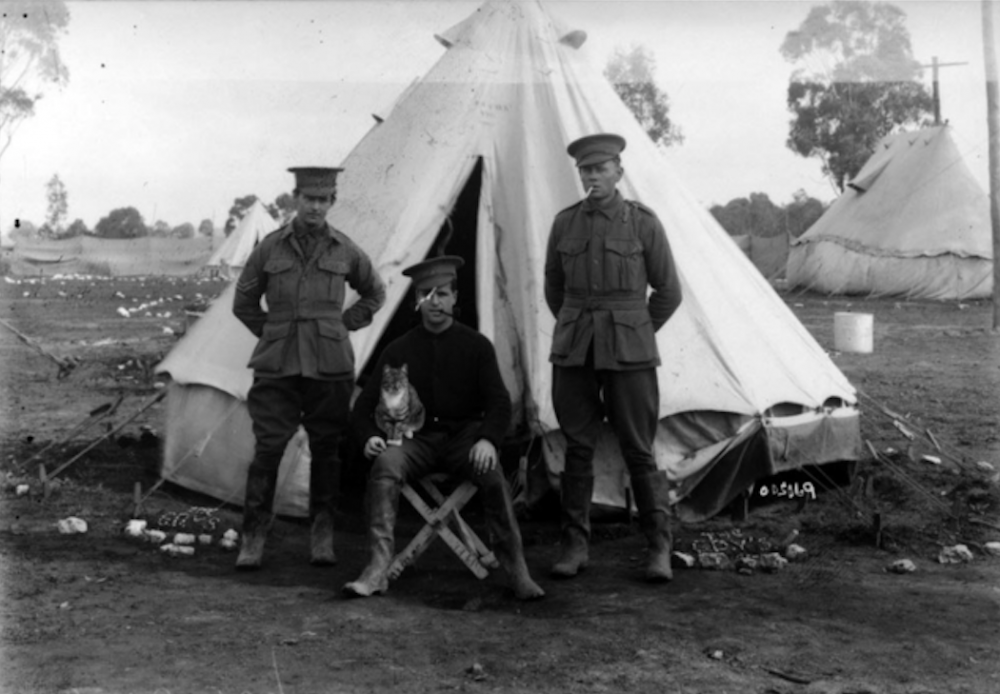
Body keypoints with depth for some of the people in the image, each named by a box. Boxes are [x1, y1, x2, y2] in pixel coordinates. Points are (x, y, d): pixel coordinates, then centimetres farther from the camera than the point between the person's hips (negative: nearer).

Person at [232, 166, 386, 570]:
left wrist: (344, 324, 10)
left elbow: (374, 294, 21)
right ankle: (253, 537, 4)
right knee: (268, 448, -5)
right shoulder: (270, 247, 3)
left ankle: (322, 536, 17)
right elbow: (244, 303, 14)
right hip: (277, 366, -1)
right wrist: (272, 333, 8)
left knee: (326, 450, 6)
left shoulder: (345, 251, 5)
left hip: (330, 366, 1)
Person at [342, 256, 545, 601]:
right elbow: (365, 405, 8)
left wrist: (488, 440, -24)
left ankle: (516, 570, -22)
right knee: (385, 465, -31)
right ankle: (377, 568, -33)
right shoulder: (399, 350, 7)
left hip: (465, 437, -1)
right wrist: (370, 436, -14)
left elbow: (499, 403, -3)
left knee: (491, 473, -33)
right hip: (418, 438, 1)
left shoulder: (476, 345, 4)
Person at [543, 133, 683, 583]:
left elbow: (668, 292, 5)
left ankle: (659, 547, 12)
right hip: (573, 352, 3)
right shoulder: (565, 223, 7)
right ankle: (574, 546, 15)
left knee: (638, 450, 0)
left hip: (628, 352, -3)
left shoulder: (643, 222, -2)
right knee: (577, 448, 6)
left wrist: (635, 335, 9)